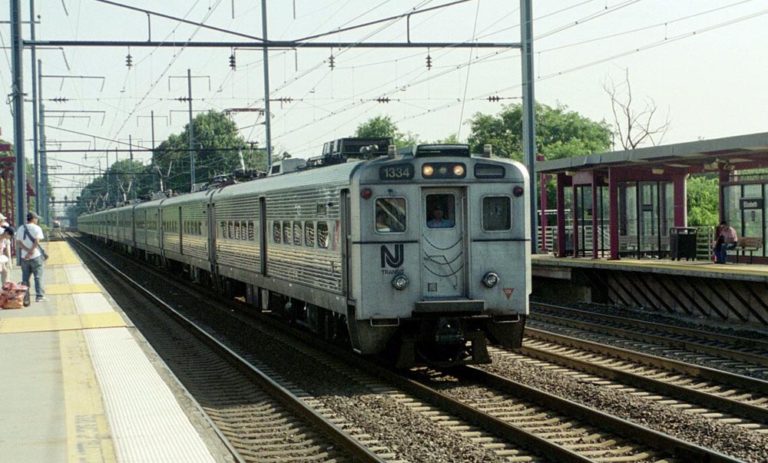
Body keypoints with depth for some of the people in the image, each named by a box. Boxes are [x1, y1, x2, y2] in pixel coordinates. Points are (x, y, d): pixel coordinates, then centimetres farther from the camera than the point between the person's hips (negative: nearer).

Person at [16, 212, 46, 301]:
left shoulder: (20, 229, 8)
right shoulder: (37, 228, -7)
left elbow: (18, 242, -1)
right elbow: (37, 241, -17)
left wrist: (28, 250, -10)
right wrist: (31, 251, -16)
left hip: (24, 257, 4)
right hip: (35, 256, -4)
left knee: (25, 277, 10)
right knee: (38, 276, 1)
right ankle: (39, 296, -2)